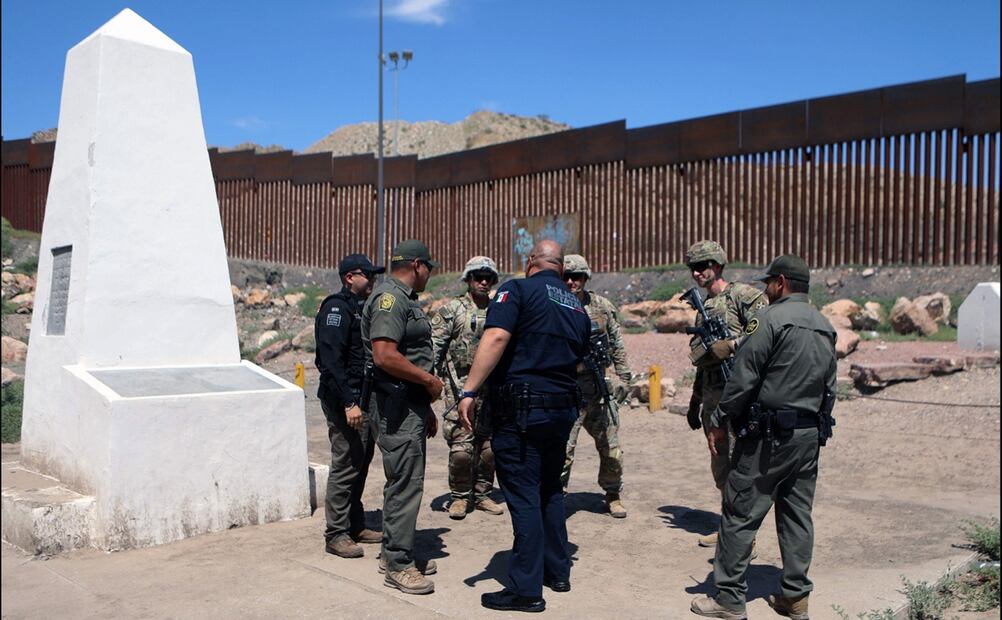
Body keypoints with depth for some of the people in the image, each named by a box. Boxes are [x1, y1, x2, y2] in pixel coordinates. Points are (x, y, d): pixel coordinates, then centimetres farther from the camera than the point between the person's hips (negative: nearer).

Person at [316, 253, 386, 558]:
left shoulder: (361, 308, 16)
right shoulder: (337, 308, -13)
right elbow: (331, 361, -21)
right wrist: (348, 403, -26)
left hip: (364, 399, 9)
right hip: (345, 402, -9)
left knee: (360, 464, 15)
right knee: (345, 467, -4)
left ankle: (355, 525, 27)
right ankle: (336, 534, 6)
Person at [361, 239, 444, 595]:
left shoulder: (405, 299, 19)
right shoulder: (389, 298, -14)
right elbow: (385, 355, -25)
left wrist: (426, 408, 21)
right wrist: (430, 380, -15)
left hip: (411, 404, 11)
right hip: (397, 405, -11)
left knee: (404, 481, 16)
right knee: (406, 483, -6)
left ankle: (395, 553, 27)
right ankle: (398, 565, 3)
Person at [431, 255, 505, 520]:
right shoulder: (452, 309, 0)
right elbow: (434, 346, -4)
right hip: (460, 389, -4)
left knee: (490, 447, 7)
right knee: (461, 448, -6)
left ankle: (482, 494, 22)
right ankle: (459, 497, 12)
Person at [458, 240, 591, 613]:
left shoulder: (518, 289, -5)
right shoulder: (577, 308, 15)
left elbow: (497, 337, -20)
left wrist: (470, 391, -22)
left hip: (521, 406, -7)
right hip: (563, 407, 7)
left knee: (523, 494, -2)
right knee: (550, 488, 20)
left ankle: (526, 589, 3)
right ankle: (557, 570, 29)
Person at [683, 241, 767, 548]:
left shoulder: (743, 296, -5)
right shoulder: (703, 307, 20)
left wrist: (733, 344, -23)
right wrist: (694, 402, 25)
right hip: (712, 395, 8)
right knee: (720, 465, 12)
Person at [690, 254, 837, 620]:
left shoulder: (771, 319, -12)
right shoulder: (825, 327, 13)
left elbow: (743, 377, -15)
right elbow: (829, 387, 17)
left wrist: (719, 422, -7)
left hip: (768, 435, -8)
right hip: (810, 436, 8)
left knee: (740, 514, -1)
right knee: (798, 515, 14)